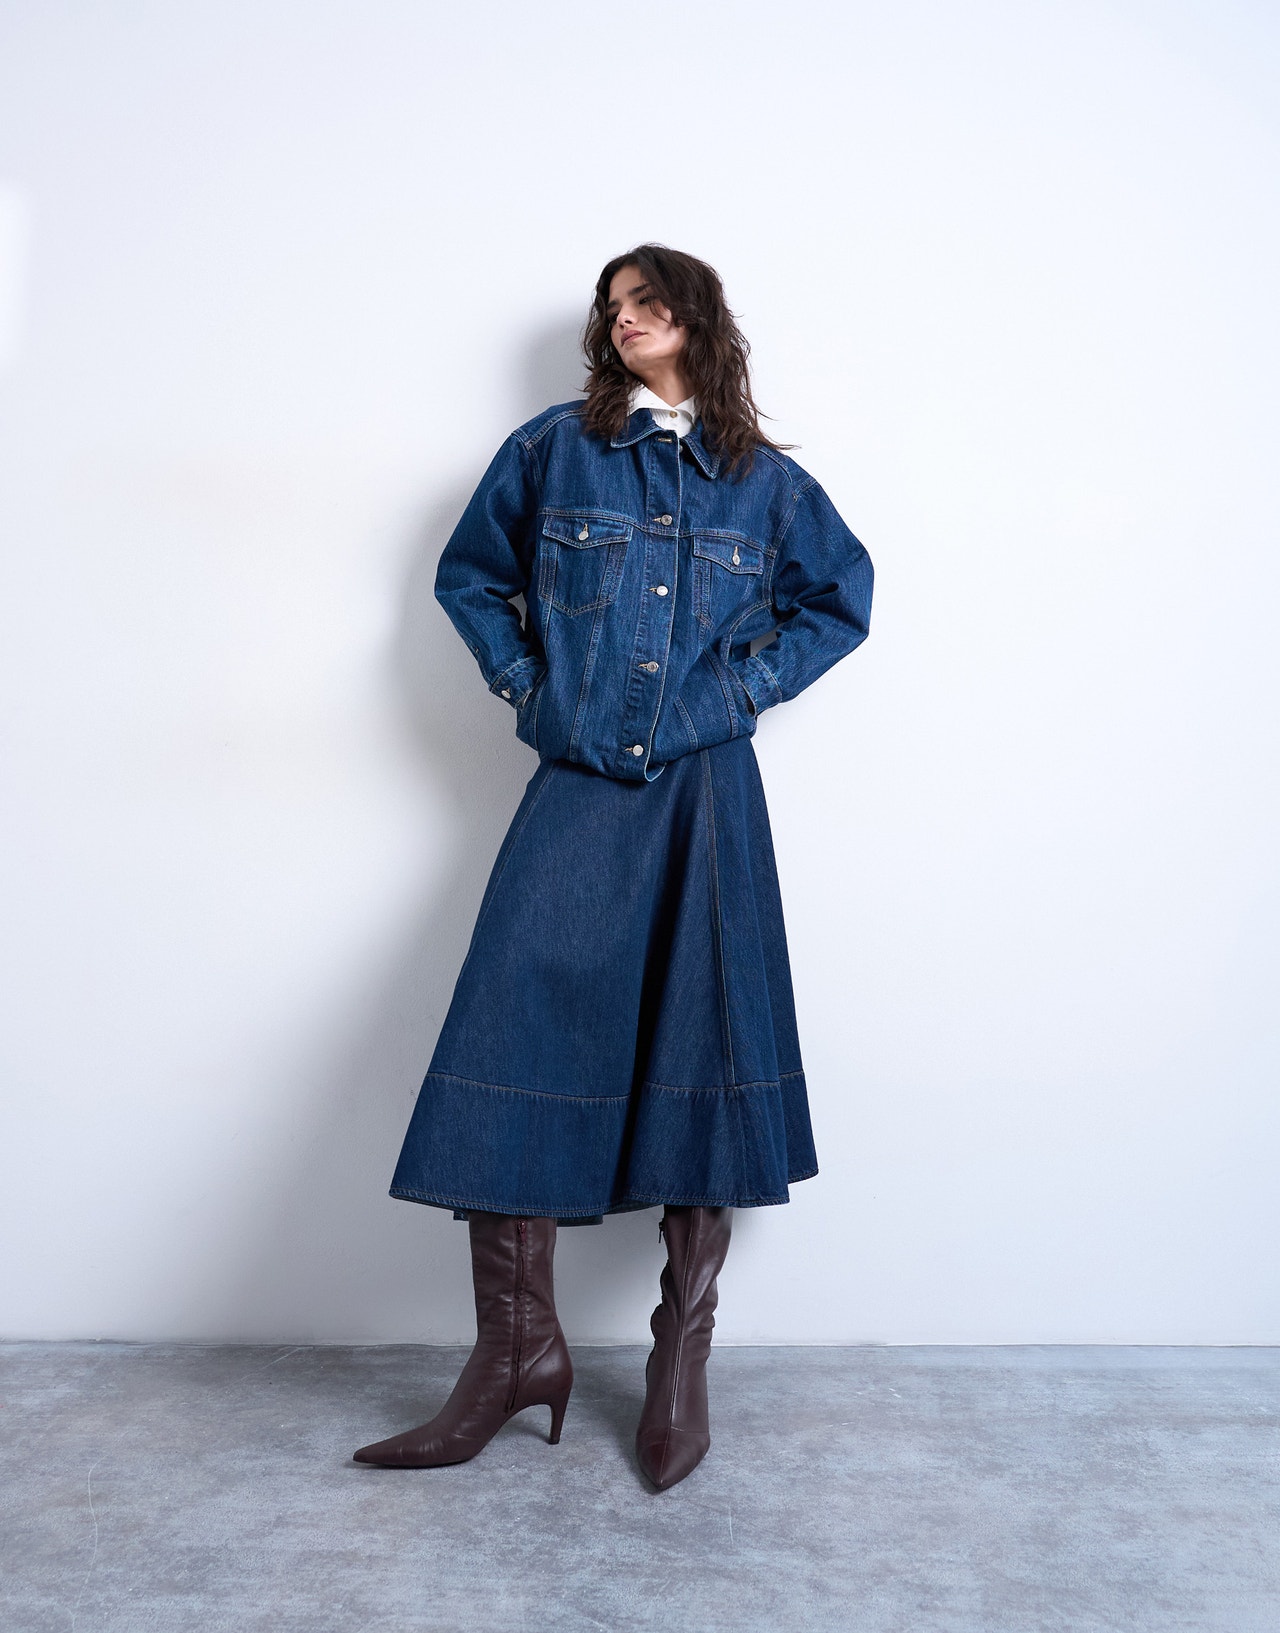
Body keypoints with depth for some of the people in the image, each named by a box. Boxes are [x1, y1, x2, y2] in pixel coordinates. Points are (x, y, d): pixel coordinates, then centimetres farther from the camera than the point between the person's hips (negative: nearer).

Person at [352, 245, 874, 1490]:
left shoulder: (764, 479, 12)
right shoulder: (555, 448, 11)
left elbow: (842, 595, 19)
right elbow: (470, 572, 18)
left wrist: (751, 680, 6)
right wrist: (522, 680, 4)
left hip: (705, 790, 0)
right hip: (579, 783, 0)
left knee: (704, 1047, -2)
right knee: (514, 1025, -10)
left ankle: (682, 1360, 12)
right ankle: (517, 1346, 4)